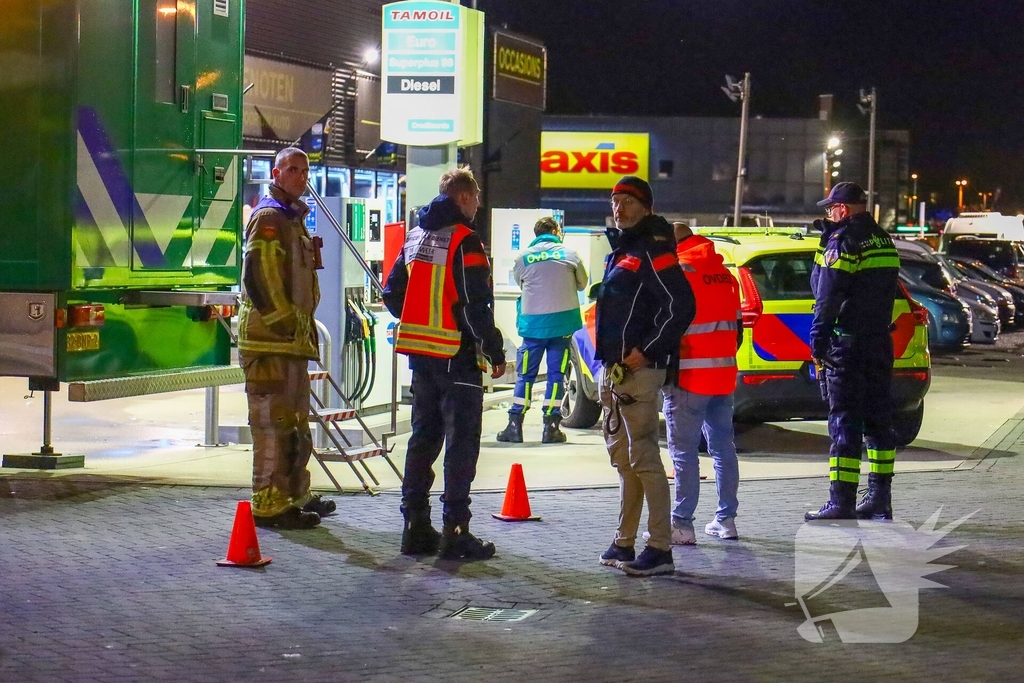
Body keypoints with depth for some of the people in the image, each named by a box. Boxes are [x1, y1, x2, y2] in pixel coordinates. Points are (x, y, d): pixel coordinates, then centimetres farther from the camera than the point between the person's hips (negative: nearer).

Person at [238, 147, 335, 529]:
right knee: (273, 422, -10)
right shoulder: (268, 218, -10)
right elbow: (259, 277, -20)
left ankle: (295, 496, 27)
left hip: (292, 340, 11)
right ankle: (270, 505, -8)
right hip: (270, 339, -11)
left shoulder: (294, 219, 22)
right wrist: (285, 322, -18)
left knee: (296, 423, 17)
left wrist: (304, 327, 19)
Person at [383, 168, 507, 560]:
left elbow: (393, 294, 17)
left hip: (420, 354, 8)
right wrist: (495, 351, -10)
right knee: (462, 441, -3)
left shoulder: (416, 238, 12)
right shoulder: (464, 241, -13)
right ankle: (455, 532, -5)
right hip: (458, 355, -8)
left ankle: (416, 527, 16)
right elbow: (475, 305, -18)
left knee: (423, 436, 13)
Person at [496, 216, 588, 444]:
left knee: (525, 374, 6)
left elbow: (519, 283, 13)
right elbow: (582, 284, 11)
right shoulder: (569, 254, 1)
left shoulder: (523, 258, 2)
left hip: (533, 322, 1)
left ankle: (515, 425, 4)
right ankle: (550, 427, 3)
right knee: (556, 374, 4)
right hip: (562, 321, 0)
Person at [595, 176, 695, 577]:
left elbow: (681, 306, -20)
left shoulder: (652, 251, -11)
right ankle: (624, 543, 23)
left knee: (644, 458, -10)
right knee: (622, 458, 15)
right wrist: (607, 361, 17)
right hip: (613, 370, 10)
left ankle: (661, 550, -7)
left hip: (638, 369, -10)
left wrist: (646, 351, -19)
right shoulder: (620, 251, 19)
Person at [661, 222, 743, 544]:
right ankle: (726, 520, 16)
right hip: (724, 376, 8)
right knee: (723, 447, 12)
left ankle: (682, 524, -7)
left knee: (684, 452, -6)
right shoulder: (725, 275, 15)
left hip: (690, 378, -8)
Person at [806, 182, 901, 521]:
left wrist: (818, 341, -14)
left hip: (848, 343, -8)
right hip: (880, 341, 8)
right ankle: (880, 499, 16)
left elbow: (828, 298, -16)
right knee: (878, 419, 12)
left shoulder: (842, 242, -12)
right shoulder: (884, 241, 14)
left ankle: (841, 502, -9)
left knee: (844, 421, -7)